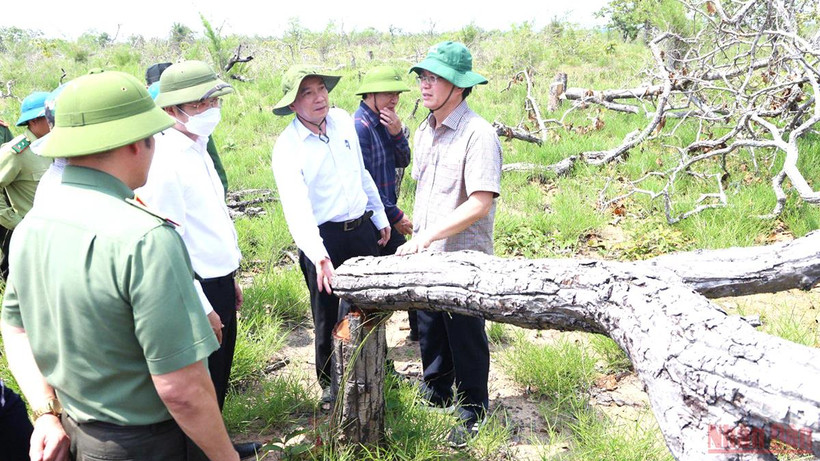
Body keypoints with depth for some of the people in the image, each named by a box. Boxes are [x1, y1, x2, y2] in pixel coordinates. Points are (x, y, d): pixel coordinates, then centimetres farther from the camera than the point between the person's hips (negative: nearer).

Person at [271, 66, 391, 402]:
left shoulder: (342, 120, 2)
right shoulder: (286, 147, -16)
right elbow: (296, 207, -28)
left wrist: (380, 218, 18)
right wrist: (319, 256, -41)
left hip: (363, 229, 5)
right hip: (323, 238, -5)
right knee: (329, 315, 9)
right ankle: (329, 382, 34)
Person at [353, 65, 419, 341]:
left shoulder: (384, 122, 6)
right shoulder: (359, 126, -20)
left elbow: (403, 162, 7)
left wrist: (397, 132, -12)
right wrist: (396, 216, -15)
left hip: (388, 213, 9)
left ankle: (418, 329, 32)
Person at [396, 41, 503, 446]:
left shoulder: (478, 134, -19)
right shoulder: (424, 132, 7)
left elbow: (481, 203, -26)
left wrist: (428, 235, -28)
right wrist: (416, 234, 13)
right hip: (426, 257, 7)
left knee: (466, 340, 9)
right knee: (429, 332, 21)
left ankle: (473, 414, 30)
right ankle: (436, 393, 44)